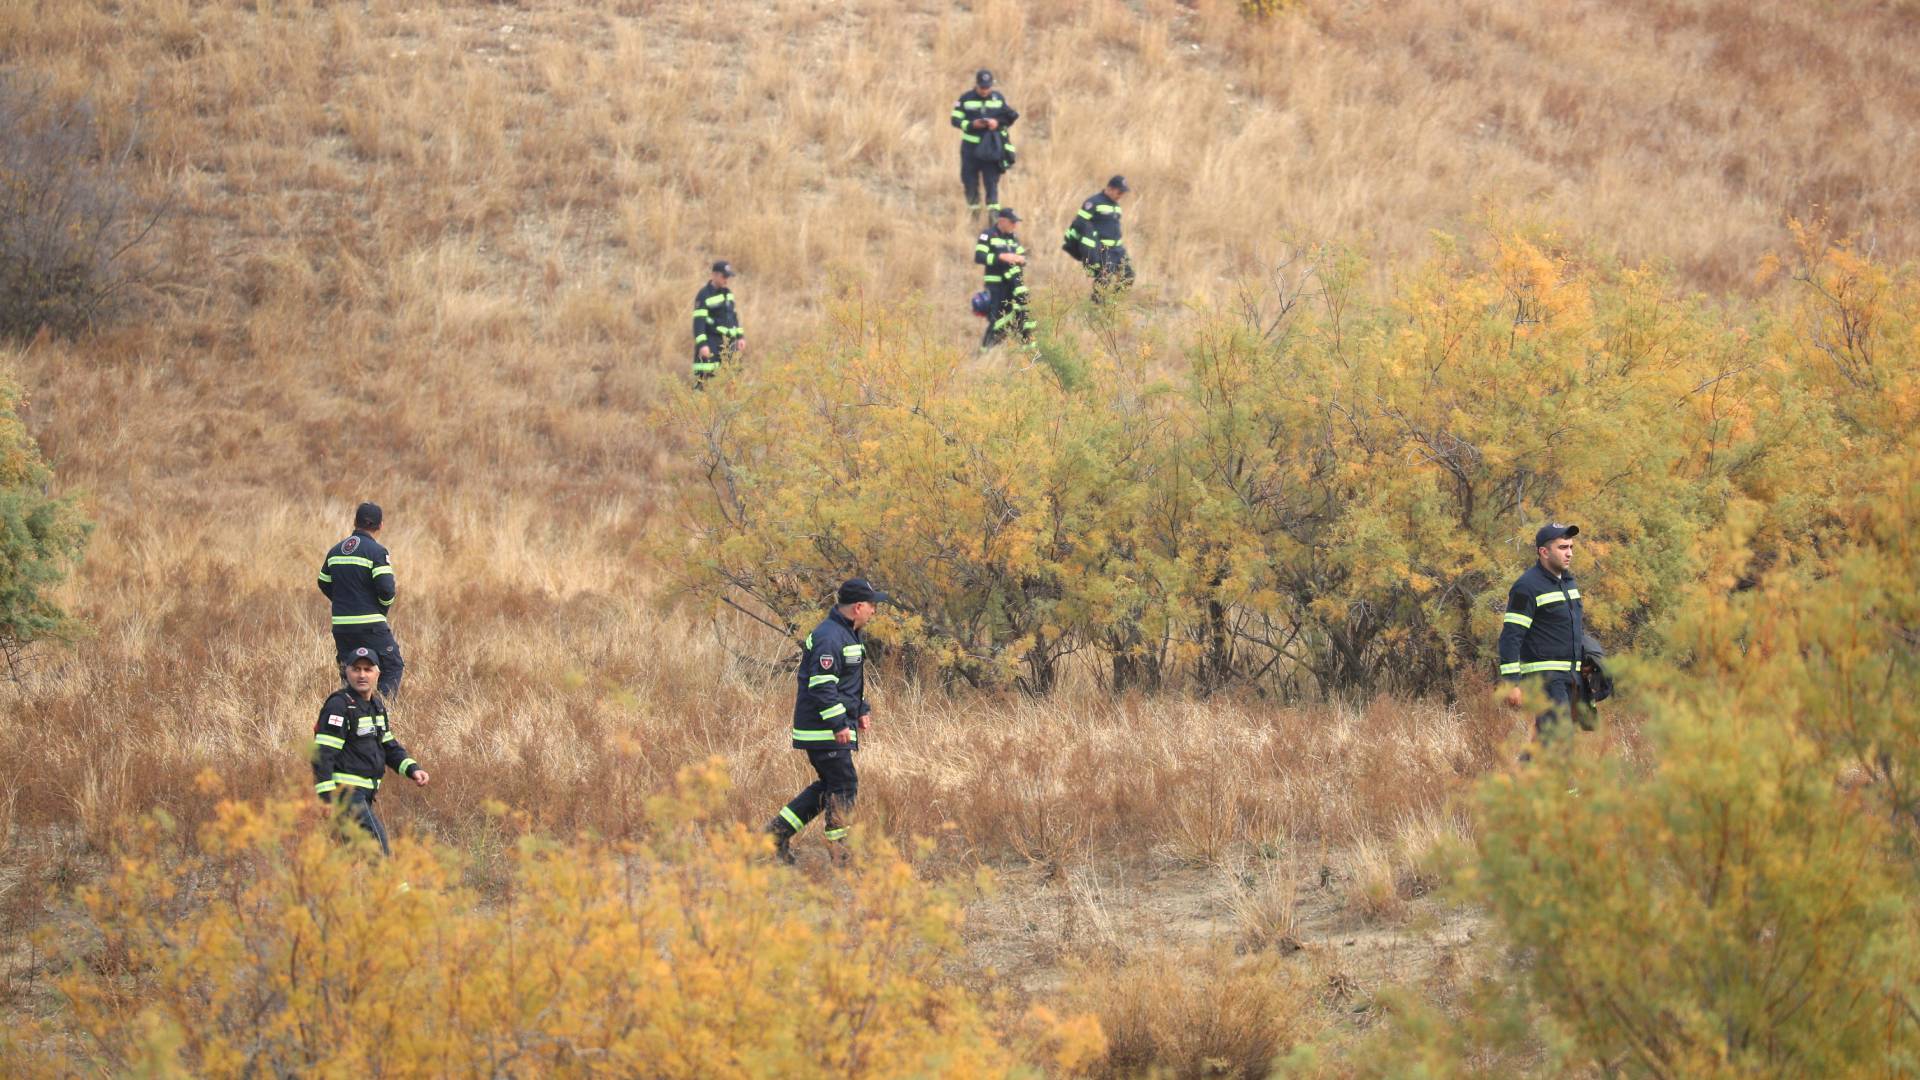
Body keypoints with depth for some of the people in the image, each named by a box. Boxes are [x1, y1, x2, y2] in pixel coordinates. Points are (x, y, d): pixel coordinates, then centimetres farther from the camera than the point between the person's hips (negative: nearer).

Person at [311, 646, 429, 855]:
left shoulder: (377, 706, 15)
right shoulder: (339, 706, -14)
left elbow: (389, 746, 24)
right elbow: (322, 754, -18)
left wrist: (412, 769, 6)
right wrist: (326, 797, -23)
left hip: (364, 794, 9)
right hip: (344, 791, -9)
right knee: (377, 843, -18)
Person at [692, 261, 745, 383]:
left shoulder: (727, 292, 13)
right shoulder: (704, 295, -11)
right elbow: (698, 321, -16)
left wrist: (740, 336, 18)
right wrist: (702, 344, -24)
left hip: (728, 343, 8)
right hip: (711, 343, -8)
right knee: (704, 377, -13)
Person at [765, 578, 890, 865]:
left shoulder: (849, 634, 16)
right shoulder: (829, 637, -20)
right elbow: (821, 685, -25)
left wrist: (862, 710, 20)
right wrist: (839, 724, -24)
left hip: (834, 727, 11)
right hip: (824, 730, -11)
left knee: (829, 785, 14)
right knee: (844, 786, -6)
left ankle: (778, 831, 17)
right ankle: (840, 851, -1)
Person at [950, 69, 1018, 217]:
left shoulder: (998, 98, 2)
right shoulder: (966, 99, -3)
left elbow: (1011, 116, 8)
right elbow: (956, 120, -4)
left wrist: (998, 123, -12)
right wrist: (972, 124, -20)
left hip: (992, 148, 0)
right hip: (971, 146, 0)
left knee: (992, 180, -6)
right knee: (970, 180, 7)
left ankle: (993, 209, -8)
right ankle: (973, 209, 26)